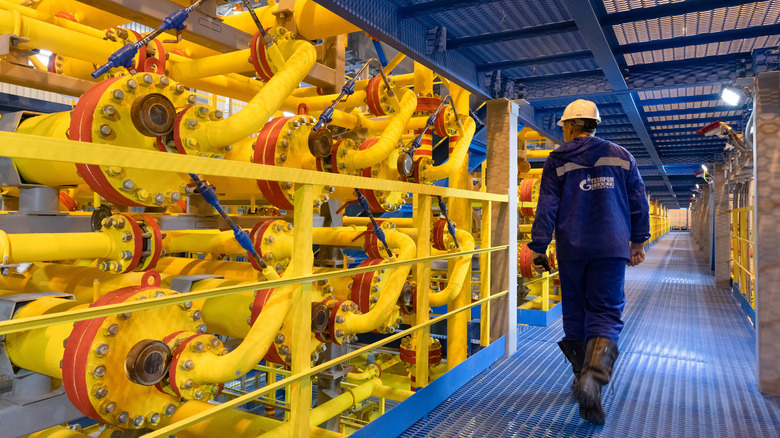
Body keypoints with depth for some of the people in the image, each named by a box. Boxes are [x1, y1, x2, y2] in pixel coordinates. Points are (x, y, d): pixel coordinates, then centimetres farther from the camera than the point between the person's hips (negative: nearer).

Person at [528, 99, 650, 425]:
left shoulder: (557, 160, 3)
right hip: (612, 248, 1)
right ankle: (593, 377, -23)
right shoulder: (621, 156, 10)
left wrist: (538, 248, 0)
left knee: (574, 313, 13)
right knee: (606, 313, -1)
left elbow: (547, 207, -3)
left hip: (571, 249, 0)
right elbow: (638, 202, 12)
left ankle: (582, 376, 23)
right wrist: (638, 241, 22)